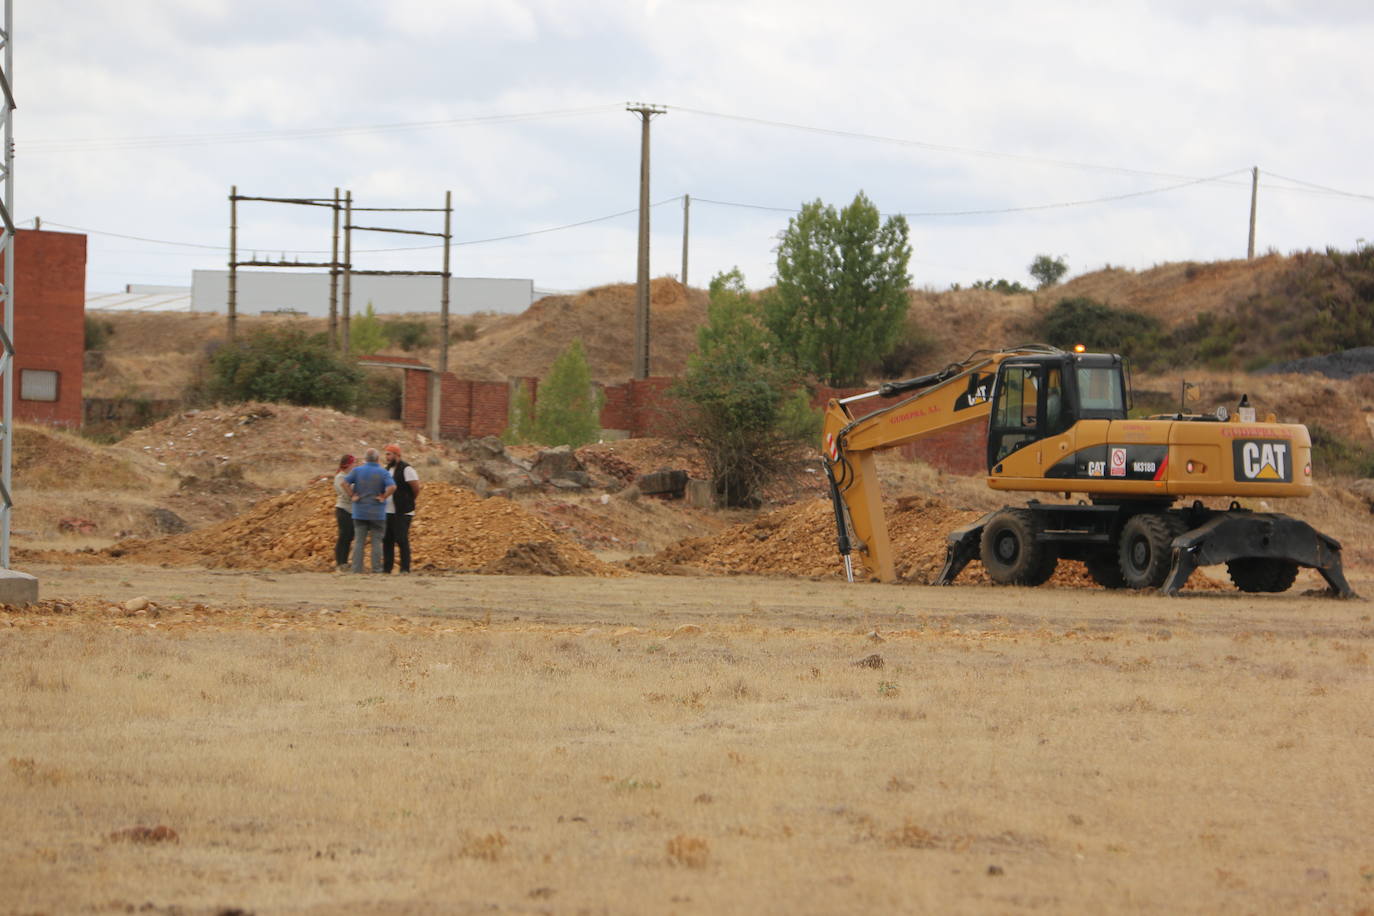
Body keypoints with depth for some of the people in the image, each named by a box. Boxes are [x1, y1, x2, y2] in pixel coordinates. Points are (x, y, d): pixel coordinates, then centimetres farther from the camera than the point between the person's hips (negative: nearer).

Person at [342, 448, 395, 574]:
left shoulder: (357, 470, 0)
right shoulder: (382, 472, -6)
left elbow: (345, 482, -13)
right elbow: (392, 487, -20)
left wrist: (352, 496, -5)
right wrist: (383, 497, -8)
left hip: (360, 512, 2)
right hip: (377, 513, -2)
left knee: (359, 541, 6)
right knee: (376, 542, 4)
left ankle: (356, 569, 3)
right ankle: (376, 569, 3)